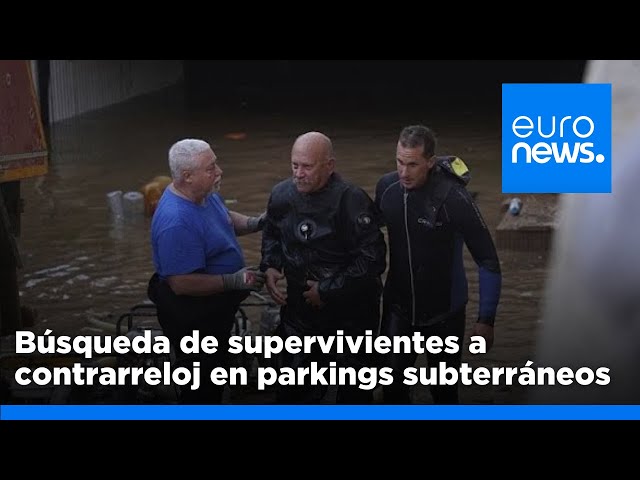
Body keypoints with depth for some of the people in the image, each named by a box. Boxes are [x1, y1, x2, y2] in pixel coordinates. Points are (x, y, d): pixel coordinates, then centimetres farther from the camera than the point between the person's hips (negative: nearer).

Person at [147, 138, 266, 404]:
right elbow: (181, 284, -34)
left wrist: (256, 223, -3)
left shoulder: (205, 193, -6)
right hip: (191, 316, -10)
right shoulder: (176, 222, -36)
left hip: (213, 308, 10)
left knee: (214, 374, 28)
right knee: (201, 384, 9)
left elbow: (226, 218, 15)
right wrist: (234, 281, -31)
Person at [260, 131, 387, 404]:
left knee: (353, 391, 12)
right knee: (293, 390, 14)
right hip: (299, 308, 5)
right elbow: (271, 235, 16)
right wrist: (270, 267, -3)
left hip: (349, 313, -5)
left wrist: (328, 290, -21)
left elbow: (372, 259, -23)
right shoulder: (282, 195, -5)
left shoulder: (352, 201, -23)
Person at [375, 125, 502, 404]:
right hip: (398, 307, 3)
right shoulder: (386, 187, -10)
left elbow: (488, 261, -17)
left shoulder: (453, 198, -23)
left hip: (444, 312, -3)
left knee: (443, 389, 10)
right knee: (392, 386, 2)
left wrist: (486, 319, -16)